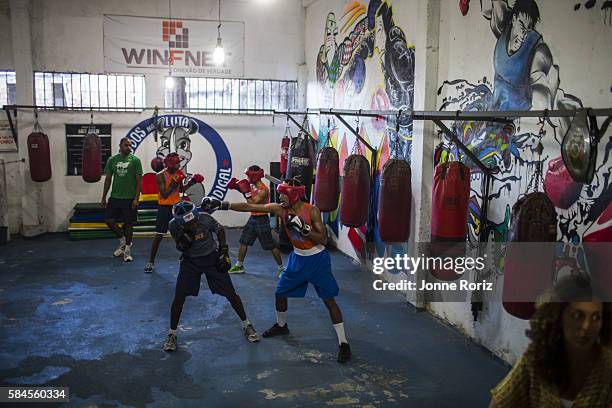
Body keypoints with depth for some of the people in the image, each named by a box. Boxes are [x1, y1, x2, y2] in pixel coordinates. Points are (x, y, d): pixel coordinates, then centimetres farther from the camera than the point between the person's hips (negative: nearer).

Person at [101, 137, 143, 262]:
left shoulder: (135, 160, -4)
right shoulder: (112, 160, 5)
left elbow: (139, 180, -5)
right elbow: (108, 179, 9)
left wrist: (136, 198, -13)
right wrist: (103, 198, 7)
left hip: (129, 198, -3)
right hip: (115, 197, 3)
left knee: (128, 223, 3)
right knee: (109, 220, 1)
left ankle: (127, 250, 15)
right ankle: (123, 241, 22)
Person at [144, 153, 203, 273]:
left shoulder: (178, 173, 1)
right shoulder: (160, 176, -16)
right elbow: (164, 195, -22)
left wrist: (191, 182, 5)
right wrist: (174, 183, -28)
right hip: (164, 208, -5)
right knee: (159, 235, -1)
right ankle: (151, 262, 11)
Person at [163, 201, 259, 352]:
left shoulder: (205, 219, -26)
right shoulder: (174, 225, -22)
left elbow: (220, 230, -5)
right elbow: (180, 248, -8)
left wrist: (224, 251, -7)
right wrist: (184, 240, -30)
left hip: (211, 258, -1)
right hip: (190, 261, 1)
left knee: (230, 293, 1)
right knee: (179, 297, -6)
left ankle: (246, 325, 21)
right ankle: (172, 334, 15)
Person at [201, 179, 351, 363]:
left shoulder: (312, 211, -19)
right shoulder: (280, 209, -9)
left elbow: (323, 240, -19)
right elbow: (249, 207, -12)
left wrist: (303, 228, -31)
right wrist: (222, 204, -17)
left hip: (317, 259, -5)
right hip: (298, 258, 5)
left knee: (329, 300, -5)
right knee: (280, 293, 12)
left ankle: (343, 343, 3)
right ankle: (281, 326, 40)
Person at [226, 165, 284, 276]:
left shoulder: (263, 190, -22)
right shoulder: (252, 186, 3)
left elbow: (252, 205, -25)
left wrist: (246, 192, -25)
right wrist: (236, 186, 9)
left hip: (261, 219, -9)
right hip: (252, 218, 9)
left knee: (270, 245, -2)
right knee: (243, 241, 14)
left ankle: (281, 268, 10)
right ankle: (239, 266, 26)